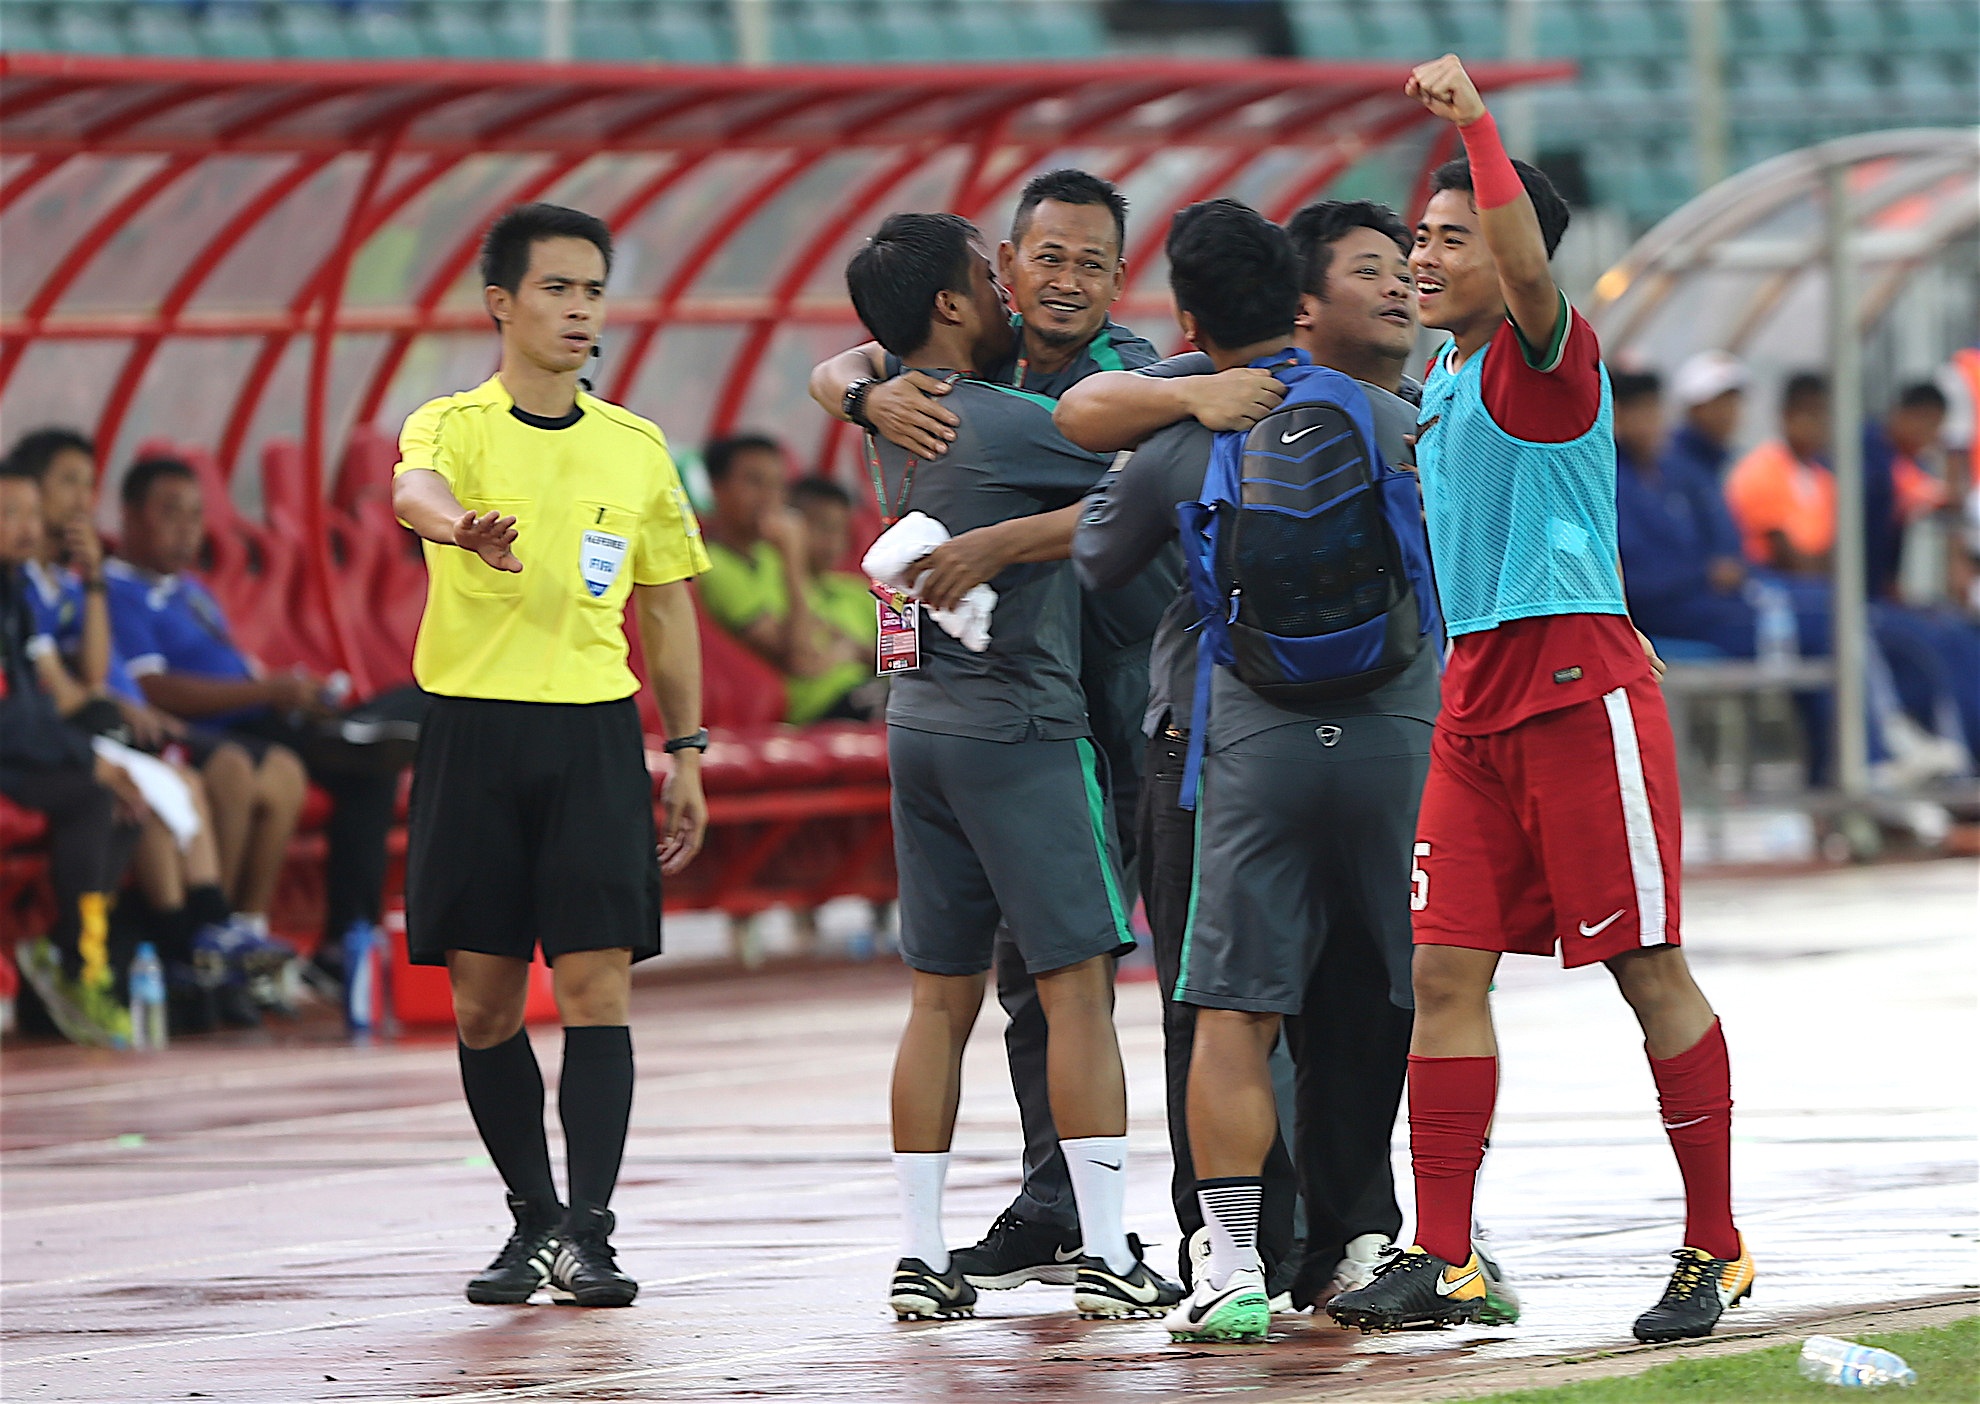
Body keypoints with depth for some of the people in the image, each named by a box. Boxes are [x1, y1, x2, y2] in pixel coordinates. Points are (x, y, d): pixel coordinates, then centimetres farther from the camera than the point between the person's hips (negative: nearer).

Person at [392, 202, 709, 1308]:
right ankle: (533, 1221, 18)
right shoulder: (454, 425, -1)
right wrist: (462, 528, -50)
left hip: (595, 733, 1)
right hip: (474, 729, -1)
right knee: (484, 1000, 3)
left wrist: (688, 755, 12)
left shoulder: (637, 448, 10)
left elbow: (668, 604, 17)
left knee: (597, 984, -9)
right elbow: (415, 490, -25)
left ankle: (590, 1232, -11)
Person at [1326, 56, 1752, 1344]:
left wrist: (1477, 123, -33)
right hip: (1477, 697, 8)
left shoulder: (1545, 356, -8)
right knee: (1446, 970, 1)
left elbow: (1529, 268, -31)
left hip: (1581, 686, -8)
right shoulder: (1447, 372, 17)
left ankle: (1717, 1249, 4)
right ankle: (1444, 1262, 3)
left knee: (1649, 969, -3)